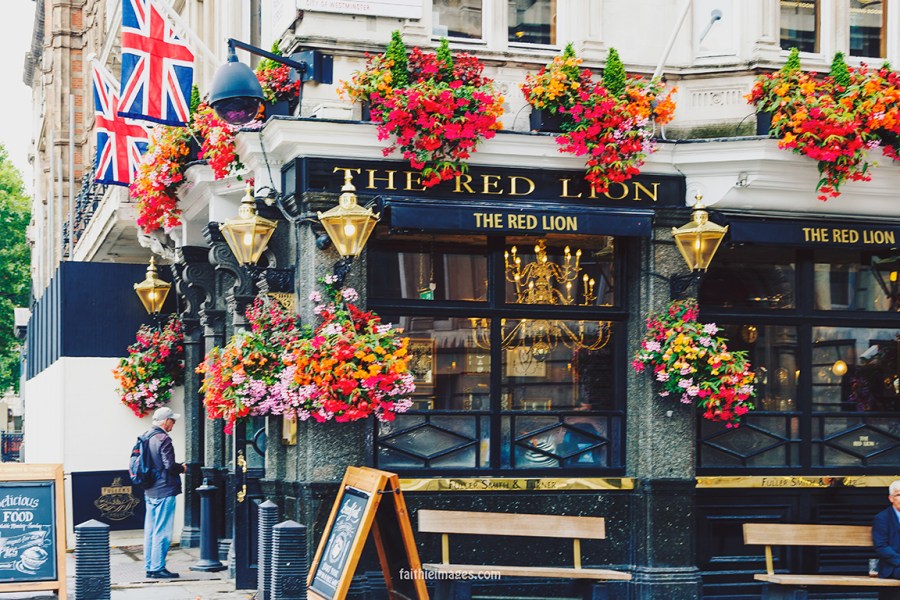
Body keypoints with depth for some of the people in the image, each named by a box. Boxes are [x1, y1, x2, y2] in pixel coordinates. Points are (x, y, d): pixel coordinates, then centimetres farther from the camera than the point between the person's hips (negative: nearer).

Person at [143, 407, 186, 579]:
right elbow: (170, 466, -22)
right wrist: (182, 468, -2)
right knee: (162, 531, -4)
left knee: (150, 531, 12)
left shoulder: (146, 437, 12)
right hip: (164, 491, -9)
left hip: (150, 492, 9)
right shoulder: (163, 439, -16)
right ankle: (158, 568, -1)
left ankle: (149, 567, 17)